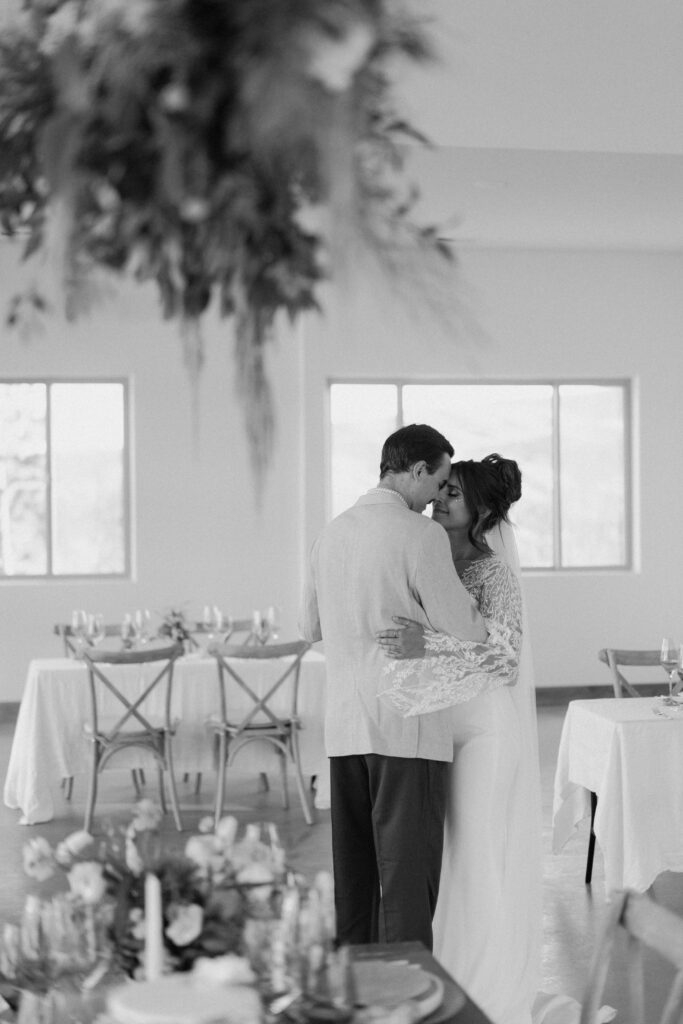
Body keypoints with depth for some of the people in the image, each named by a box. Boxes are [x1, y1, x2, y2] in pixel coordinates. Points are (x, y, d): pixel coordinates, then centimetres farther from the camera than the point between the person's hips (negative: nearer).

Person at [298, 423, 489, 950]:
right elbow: (463, 630, -9)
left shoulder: (332, 533, 11)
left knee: (353, 868, 13)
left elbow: (311, 626, 21)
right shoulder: (421, 534, -11)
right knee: (407, 869, -2)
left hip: (344, 727, 7)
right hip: (407, 727, -7)